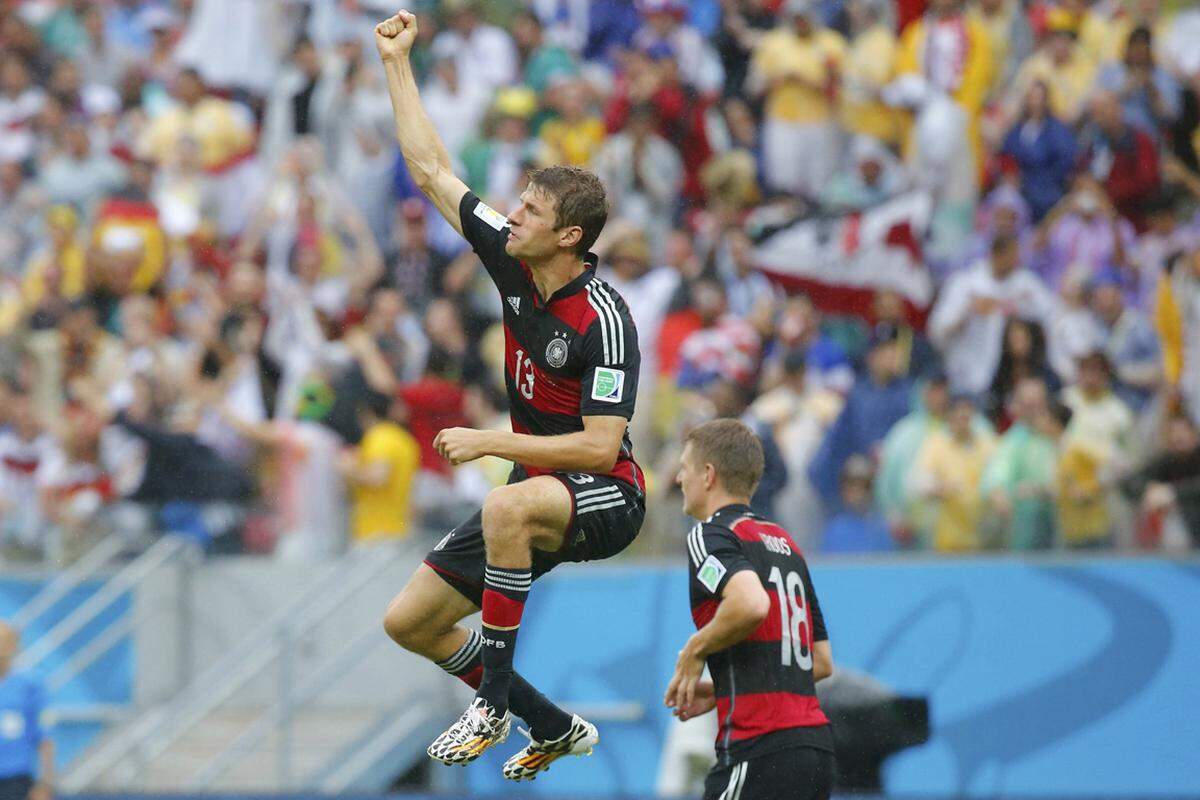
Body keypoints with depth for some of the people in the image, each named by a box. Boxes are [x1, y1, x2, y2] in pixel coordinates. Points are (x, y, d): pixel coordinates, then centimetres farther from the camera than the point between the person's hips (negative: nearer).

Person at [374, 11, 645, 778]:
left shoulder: (602, 319, -23)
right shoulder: (512, 263, -3)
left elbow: (600, 447, -25)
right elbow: (432, 169, 5)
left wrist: (490, 442, -25)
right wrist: (396, 61, 3)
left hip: (604, 498, -9)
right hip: (534, 491, 9)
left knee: (508, 508, -42)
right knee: (410, 621, 7)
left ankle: (496, 698, -30)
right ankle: (554, 728, 21)